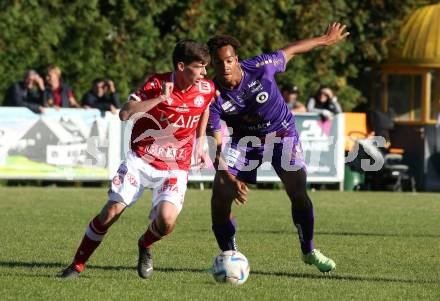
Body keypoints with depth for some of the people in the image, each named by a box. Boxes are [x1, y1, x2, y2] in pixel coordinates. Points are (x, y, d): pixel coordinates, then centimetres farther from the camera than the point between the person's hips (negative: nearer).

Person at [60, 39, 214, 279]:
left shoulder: (206, 89, -4)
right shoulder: (156, 84, -14)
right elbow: (125, 114, -26)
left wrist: (199, 144, 18)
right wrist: (160, 98, -31)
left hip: (175, 167, 1)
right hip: (141, 158, -1)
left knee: (166, 221, -23)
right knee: (111, 211, -12)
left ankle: (145, 245, 14)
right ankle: (77, 265, 5)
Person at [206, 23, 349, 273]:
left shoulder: (260, 67, -26)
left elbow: (290, 51, -5)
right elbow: (216, 145, -24)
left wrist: (325, 40, 8)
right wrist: (229, 178, -38)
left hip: (282, 133, -1)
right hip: (244, 139, 1)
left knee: (298, 191, -17)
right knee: (221, 194, -13)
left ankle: (309, 252, 4)